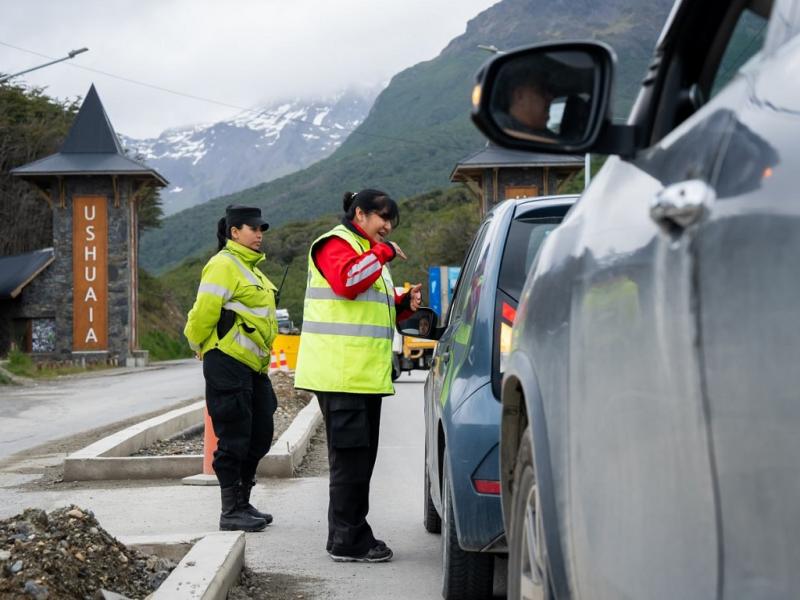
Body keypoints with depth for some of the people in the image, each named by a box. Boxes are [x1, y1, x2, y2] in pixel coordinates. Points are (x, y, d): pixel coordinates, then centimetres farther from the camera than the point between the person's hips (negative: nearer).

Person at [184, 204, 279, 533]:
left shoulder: (248, 267, 20)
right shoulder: (223, 265, -12)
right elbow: (204, 312, -16)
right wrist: (204, 348, -3)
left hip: (253, 366, 10)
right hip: (228, 364, -10)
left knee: (259, 436, 13)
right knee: (234, 439, -5)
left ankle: (243, 504, 24)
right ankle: (230, 512, 2)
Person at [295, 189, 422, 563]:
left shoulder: (370, 253, 27)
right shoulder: (335, 245, -5)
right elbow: (346, 282, -26)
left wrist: (404, 304, 14)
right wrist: (383, 252, -17)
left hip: (366, 375, 10)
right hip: (341, 374, -10)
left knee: (359, 458, 12)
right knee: (350, 457, -10)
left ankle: (350, 536, 19)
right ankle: (347, 541, -6)